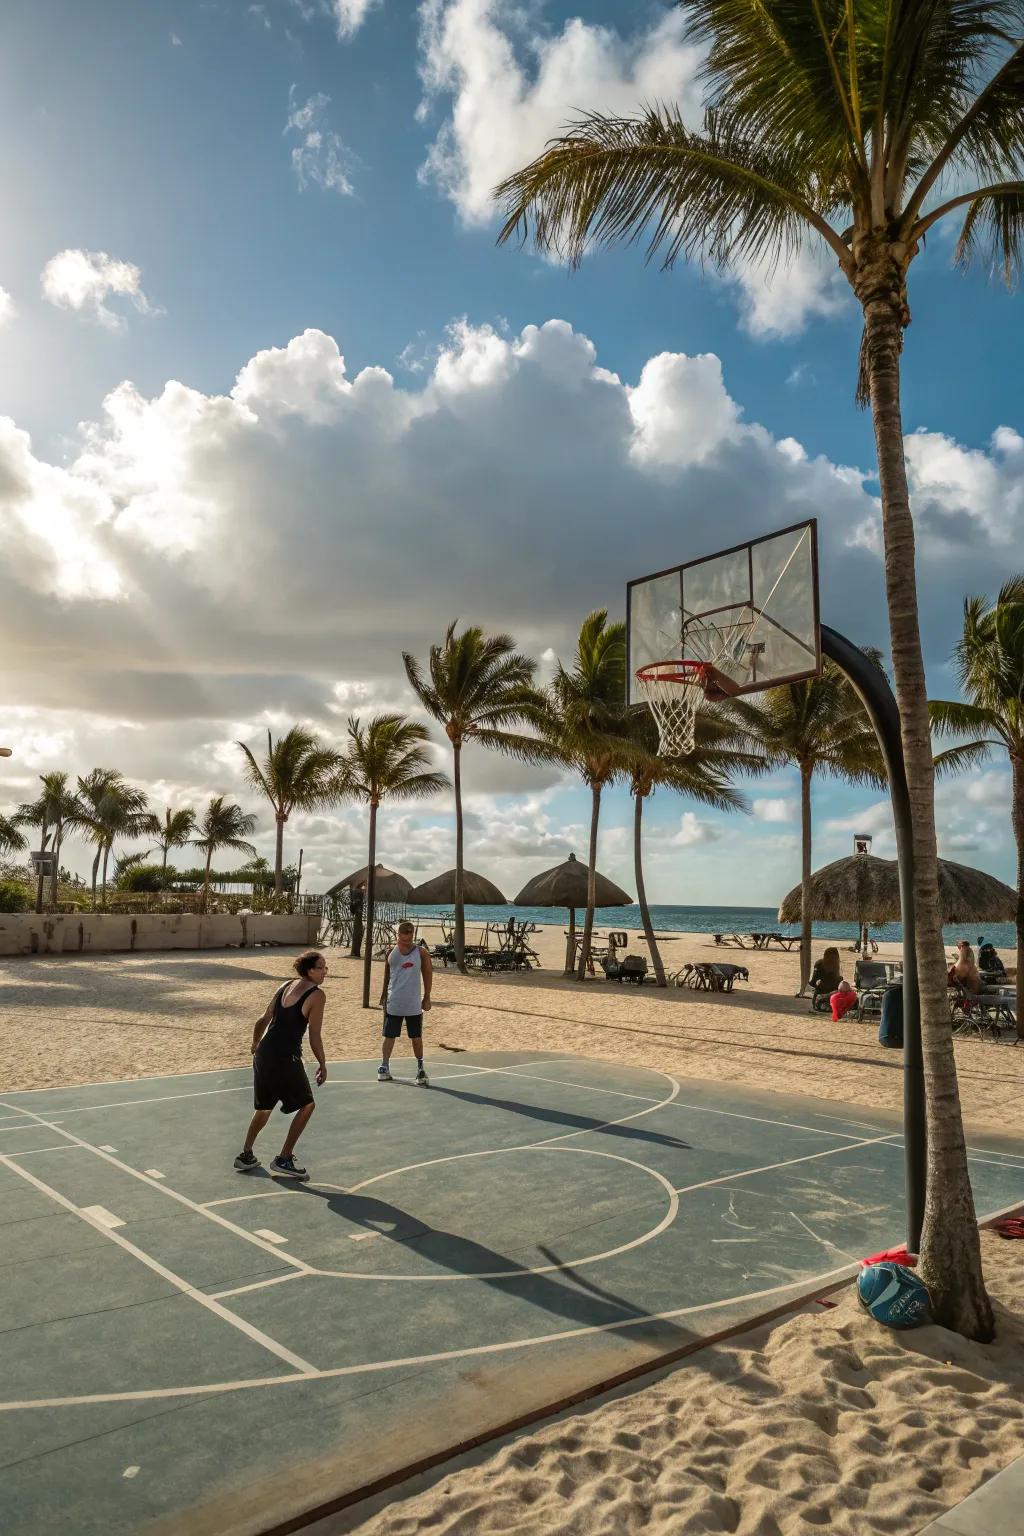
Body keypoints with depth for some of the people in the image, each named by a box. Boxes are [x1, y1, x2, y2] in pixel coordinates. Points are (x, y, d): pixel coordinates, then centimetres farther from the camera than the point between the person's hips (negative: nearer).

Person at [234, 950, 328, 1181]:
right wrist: (322, 1065, 0)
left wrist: (255, 1045, 30)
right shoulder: (316, 995, -11)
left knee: (265, 1106, 25)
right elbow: (315, 1036, -11)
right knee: (307, 1105, 10)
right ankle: (284, 1159, 10)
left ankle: (246, 1155, 34)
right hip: (285, 1058, -8)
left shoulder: (286, 986, 11)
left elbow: (263, 1019, 15)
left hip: (263, 1053, 8)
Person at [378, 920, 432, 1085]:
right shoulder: (392, 952, -2)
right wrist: (384, 995, 9)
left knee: (416, 1037, 8)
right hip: (393, 1003, 0)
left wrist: (427, 998, 2)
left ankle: (420, 1068, 18)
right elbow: (387, 975, 8)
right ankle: (384, 1067, 17)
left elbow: (428, 974, 2)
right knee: (390, 1036, 7)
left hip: (414, 1004, 0)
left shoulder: (420, 952, -5)